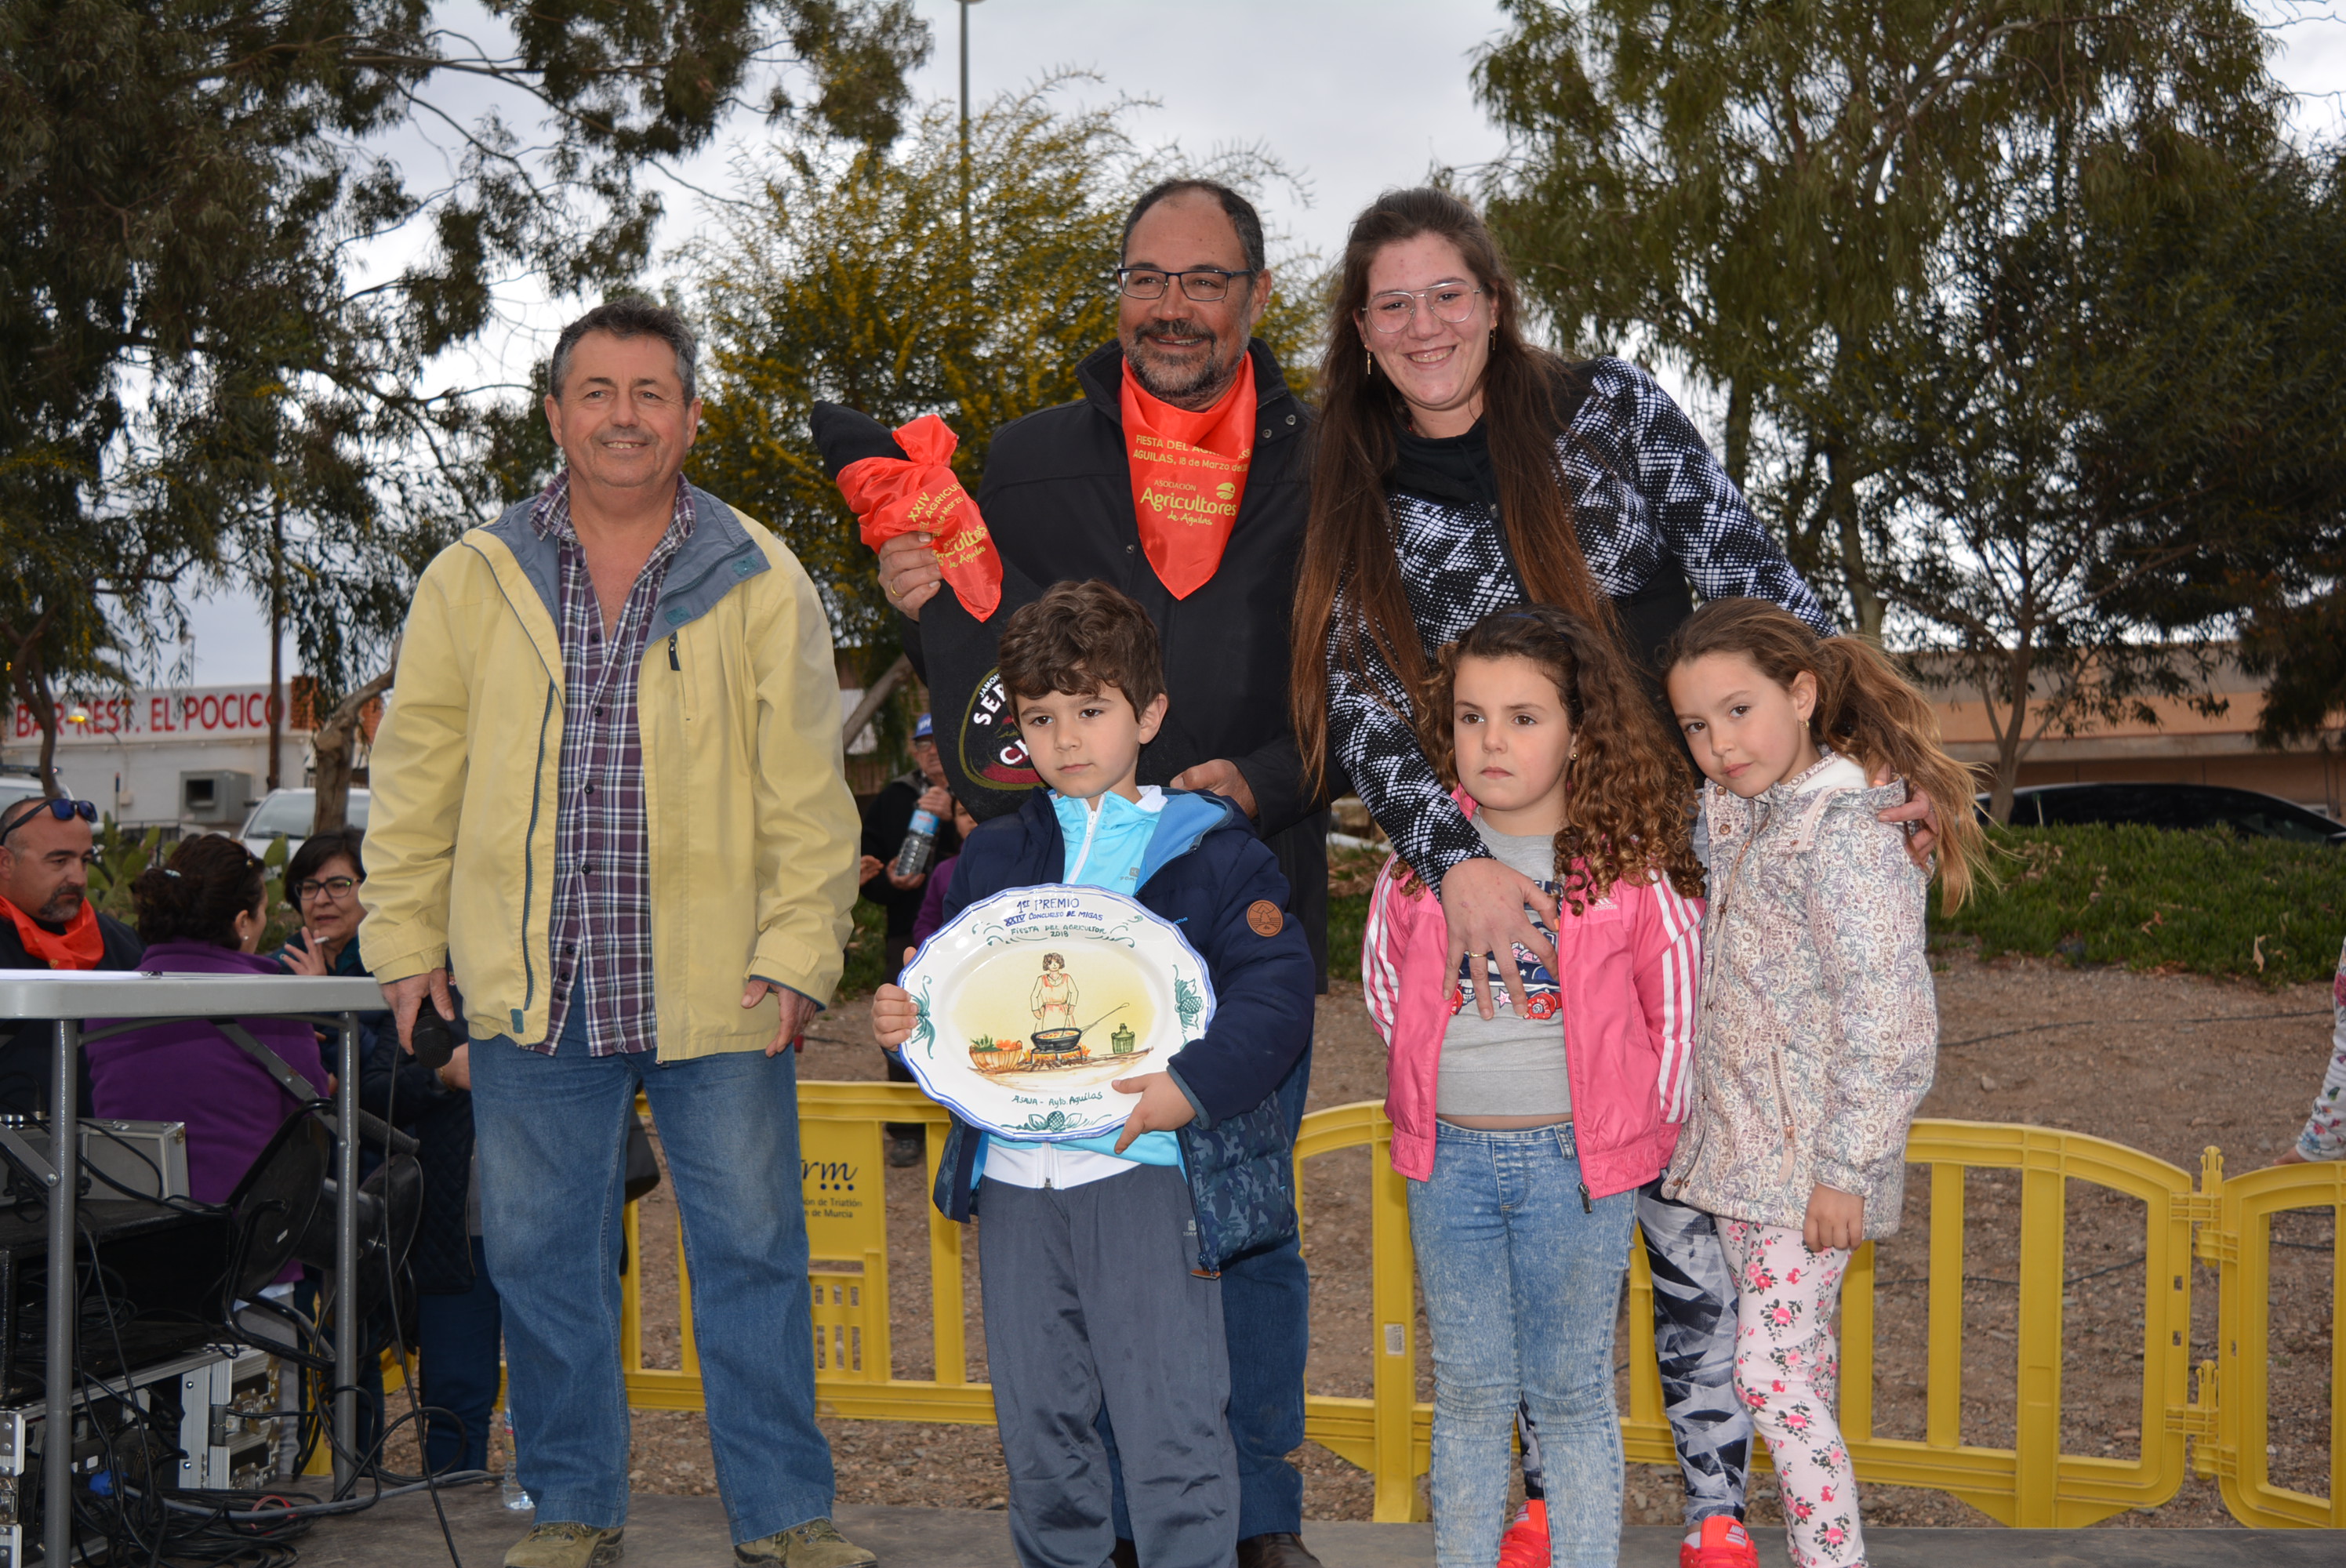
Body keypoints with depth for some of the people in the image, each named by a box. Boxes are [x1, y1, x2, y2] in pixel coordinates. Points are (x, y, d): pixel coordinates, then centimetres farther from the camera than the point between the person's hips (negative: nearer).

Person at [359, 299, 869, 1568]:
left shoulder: (761, 583, 2)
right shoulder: (473, 580, 6)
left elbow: (807, 788, 1)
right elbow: (416, 773, 10)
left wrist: (798, 951, -5)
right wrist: (406, 935, 6)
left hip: (716, 984, -1)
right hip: (528, 986, 2)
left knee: (753, 1248, 5)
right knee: (540, 1252, 10)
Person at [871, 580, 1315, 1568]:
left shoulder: (1209, 851, -2)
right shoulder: (992, 859, 13)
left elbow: (1275, 993, -10)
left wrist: (1192, 1087, -22)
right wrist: (904, 1021, -3)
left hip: (1148, 1172, -5)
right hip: (1013, 1177, 5)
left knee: (1171, 1427, -3)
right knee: (1038, 1423, 16)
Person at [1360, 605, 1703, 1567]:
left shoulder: (1631, 863, -8)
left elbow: (1676, 1012, 1)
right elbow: (1383, 980, 15)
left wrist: (1639, 1127, 4)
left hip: (1576, 1158, -2)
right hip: (1448, 1157, 3)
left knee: (1571, 1395, 9)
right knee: (1468, 1392, 13)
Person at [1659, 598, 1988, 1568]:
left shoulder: (1849, 834, -17)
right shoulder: (1737, 822, 9)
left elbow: (1887, 1023, -20)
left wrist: (1844, 1168, -19)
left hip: (1809, 1161, -9)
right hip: (1746, 1151, 9)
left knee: (1770, 1371, -8)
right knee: (1800, 1360, 14)